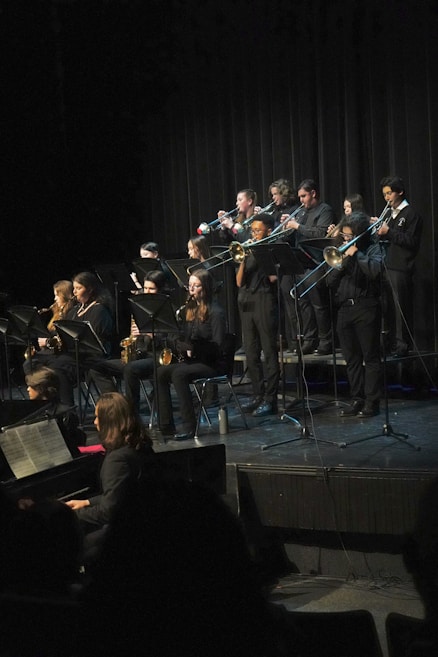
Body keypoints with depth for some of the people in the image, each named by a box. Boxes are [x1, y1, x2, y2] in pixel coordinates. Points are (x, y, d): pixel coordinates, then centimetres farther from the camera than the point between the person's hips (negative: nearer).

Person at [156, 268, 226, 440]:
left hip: (210, 362, -7)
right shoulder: (189, 308, 13)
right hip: (189, 359, 7)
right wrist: (182, 348, -5)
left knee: (178, 374, -32)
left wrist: (193, 348, -25)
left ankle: (189, 426, -28)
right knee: (161, 372, -17)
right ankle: (166, 425, -17)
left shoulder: (215, 312, -9)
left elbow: (217, 345, -15)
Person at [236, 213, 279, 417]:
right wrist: (243, 259, -2)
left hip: (265, 302, -6)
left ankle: (270, 399, -4)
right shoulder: (249, 251, 17)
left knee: (269, 352, -5)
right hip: (246, 302, 6)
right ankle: (257, 395, 16)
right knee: (251, 354, 8)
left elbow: (273, 277, -13)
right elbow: (239, 281, 10)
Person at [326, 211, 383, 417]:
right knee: (352, 359, 9)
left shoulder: (372, 248, -1)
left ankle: (371, 402, 1)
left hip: (365, 307, -6)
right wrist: (342, 262, -5)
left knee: (370, 357, -2)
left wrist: (356, 254, -14)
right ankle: (356, 400, 16)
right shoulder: (342, 251, 15)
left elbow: (375, 269, -21)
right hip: (344, 308, 6)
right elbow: (330, 281, 10)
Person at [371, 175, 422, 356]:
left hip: (401, 268, -8)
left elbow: (411, 241, -14)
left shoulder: (410, 214, -6)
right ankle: (392, 344, 18)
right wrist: (379, 230, 0)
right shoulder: (390, 214, 18)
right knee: (389, 308, 11)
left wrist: (388, 232, -17)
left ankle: (402, 346, -1)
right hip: (387, 265, 8)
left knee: (400, 308, -6)